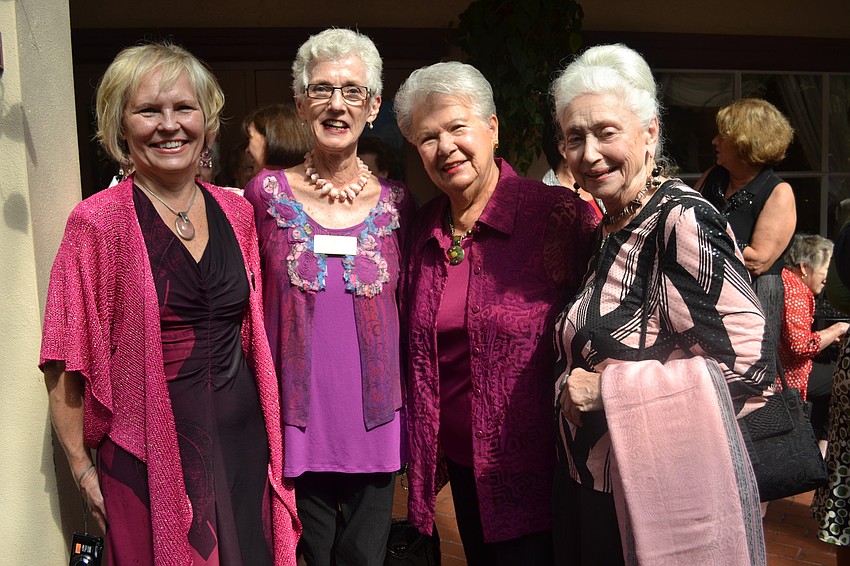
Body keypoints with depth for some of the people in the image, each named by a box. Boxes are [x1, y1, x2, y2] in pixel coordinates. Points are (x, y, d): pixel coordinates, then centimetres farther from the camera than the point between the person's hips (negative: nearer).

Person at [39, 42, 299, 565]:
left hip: (244, 443, 5)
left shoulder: (236, 212, 4)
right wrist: (83, 467, -7)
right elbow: (67, 364, -8)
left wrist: (273, 437, 11)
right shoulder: (98, 223, -11)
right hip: (149, 457, -4)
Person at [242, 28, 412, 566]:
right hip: (296, 421, -1)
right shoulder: (267, 193, -2)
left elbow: (407, 315, 11)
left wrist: (411, 417, 10)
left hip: (375, 424, 2)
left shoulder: (396, 203, 2)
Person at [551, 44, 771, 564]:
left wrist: (606, 390, -20)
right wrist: (574, 385, 4)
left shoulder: (684, 221, -18)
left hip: (667, 494, -8)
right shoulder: (611, 228, 8)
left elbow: (746, 365, -23)